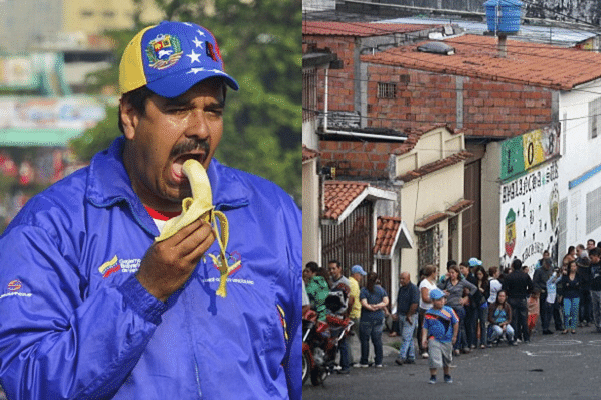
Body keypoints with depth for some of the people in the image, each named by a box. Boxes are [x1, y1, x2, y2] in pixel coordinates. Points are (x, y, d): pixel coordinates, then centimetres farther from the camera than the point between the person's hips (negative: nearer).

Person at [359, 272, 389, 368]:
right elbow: (386, 302, -1)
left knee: (365, 339, 5)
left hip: (367, 318, -4)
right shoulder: (381, 289, 5)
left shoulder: (364, 290, -7)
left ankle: (365, 361, 7)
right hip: (379, 318, 4)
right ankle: (379, 362, 7)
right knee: (377, 339, 8)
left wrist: (372, 308, -4)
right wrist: (378, 306, -7)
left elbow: (364, 304, -16)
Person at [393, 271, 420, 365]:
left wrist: (409, 316, -17)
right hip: (401, 316, 9)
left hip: (410, 316, -9)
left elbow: (415, 304, -19)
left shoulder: (413, 289, -13)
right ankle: (411, 358, 16)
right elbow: (398, 302, 23)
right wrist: (397, 313, 14)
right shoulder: (401, 289, 14)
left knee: (406, 337, -14)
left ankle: (402, 357, -22)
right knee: (408, 338, 12)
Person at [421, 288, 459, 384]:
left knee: (447, 360, 16)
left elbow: (455, 323, 6)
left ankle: (447, 376, 35)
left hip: (447, 340, 2)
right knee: (434, 358, -15)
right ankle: (433, 376, -2)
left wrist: (454, 336, 6)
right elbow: (425, 328, 3)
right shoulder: (428, 314, -3)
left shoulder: (449, 311, -4)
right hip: (434, 339, -2)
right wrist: (424, 339, -8)